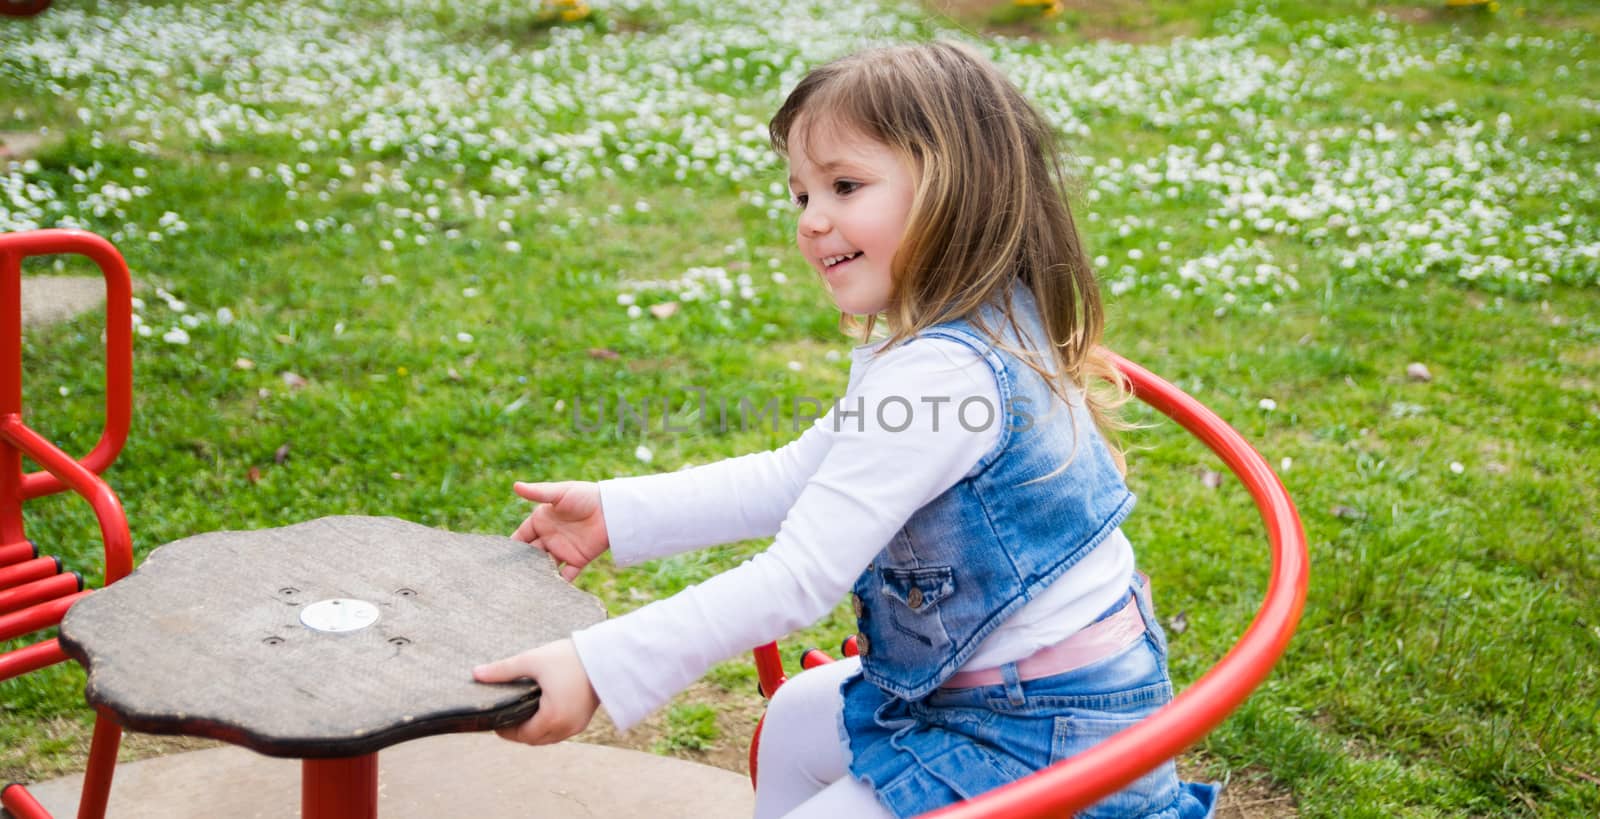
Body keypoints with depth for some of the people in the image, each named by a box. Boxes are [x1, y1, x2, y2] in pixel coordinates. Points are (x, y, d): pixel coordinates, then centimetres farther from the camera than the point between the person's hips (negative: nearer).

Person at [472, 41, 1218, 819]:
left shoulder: (941, 373, -30)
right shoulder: (972, 338, 3)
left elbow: (798, 579, -31)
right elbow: (796, 476, 9)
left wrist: (598, 667, -29)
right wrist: (617, 512, 6)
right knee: (796, 719, 27)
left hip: (1041, 743, -10)